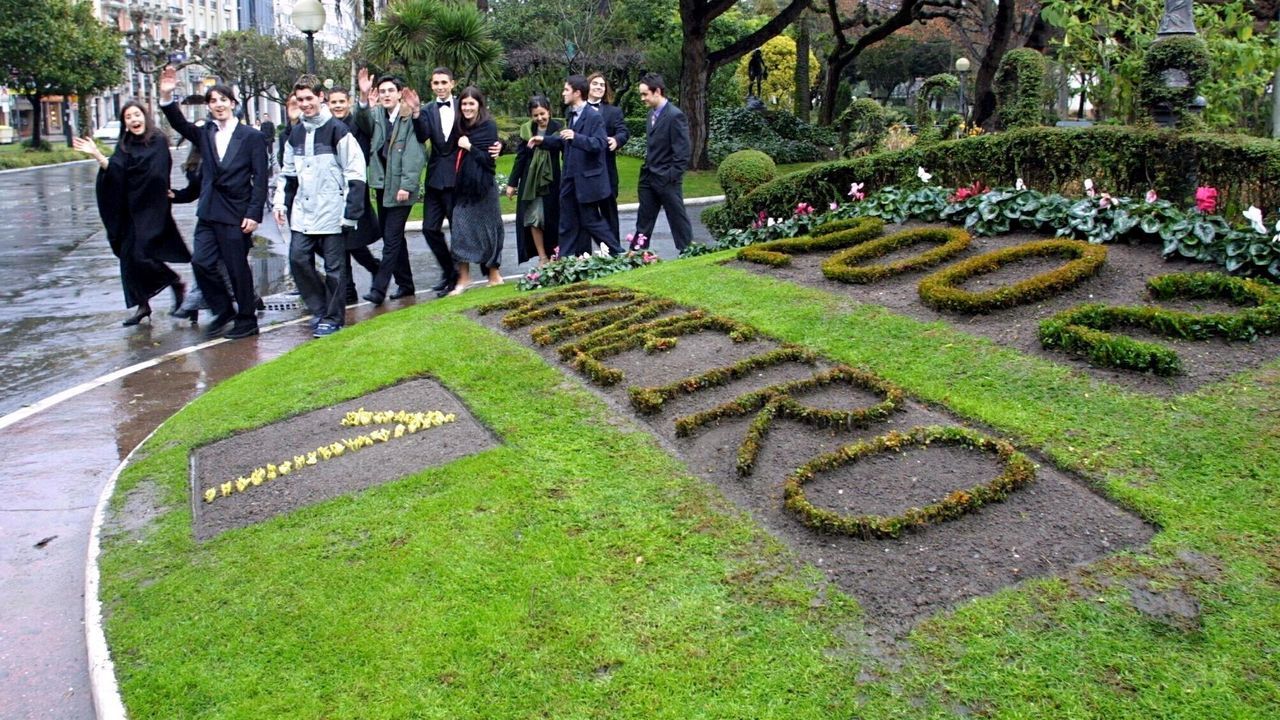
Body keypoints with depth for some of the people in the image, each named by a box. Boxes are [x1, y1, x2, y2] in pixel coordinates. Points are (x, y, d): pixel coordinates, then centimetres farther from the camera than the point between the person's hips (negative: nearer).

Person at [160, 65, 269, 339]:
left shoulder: (252, 137, -4)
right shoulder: (205, 134, 11)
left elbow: (260, 179, -7)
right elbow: (180, 124, -4)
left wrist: (254, 214, -13)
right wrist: (167, 97, -20)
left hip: (237, 214, -5)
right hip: (208, 212, 5)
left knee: (238, 268, 1)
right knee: (201, 262, 1)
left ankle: (247, 321, 15)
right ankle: (223, 311, 19)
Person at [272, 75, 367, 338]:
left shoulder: (337, 130, -8)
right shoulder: (296, 133, 12)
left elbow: (355, 173, -10)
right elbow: (288, 172, 20)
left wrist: (351, 212, -13)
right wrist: (280, 203, 10)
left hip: (331, 213, -6)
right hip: (303, 213, 6)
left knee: (333, 266, 1)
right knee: (298, 259, 2)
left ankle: (333, 317, 14)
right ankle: (319, 308, 19)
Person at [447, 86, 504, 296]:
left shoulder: (489, 127, -7)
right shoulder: (462, 127, 10)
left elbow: (490, 158, -13)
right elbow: (458, 156, 16)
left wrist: (470, 147, -15)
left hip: (482, 188, -5)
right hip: (463, 187, 5)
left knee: (486, 231, 5)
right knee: (460, 231, -1)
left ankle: (494, 275, 18)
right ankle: (463, 278, 3)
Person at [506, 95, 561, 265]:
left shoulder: (558, 129, -6)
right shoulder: (527, 129, 2)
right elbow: (520, 157, 7)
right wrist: (512, 182, 7)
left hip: (551, 182, -3)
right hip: (530, 182, 3)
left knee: (551, 219, 4)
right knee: (533, 219, 2)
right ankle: (542, 258, 9)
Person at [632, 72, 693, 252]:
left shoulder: (675, 116, -15)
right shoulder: (652, 113, 11)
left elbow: (682, 152, -17)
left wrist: (671, 177, -17)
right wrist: (646, 170, 12)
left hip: (666, 180, -8)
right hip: (648, 178, 8)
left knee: (678, 219, 3)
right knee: (643, 221, 12)